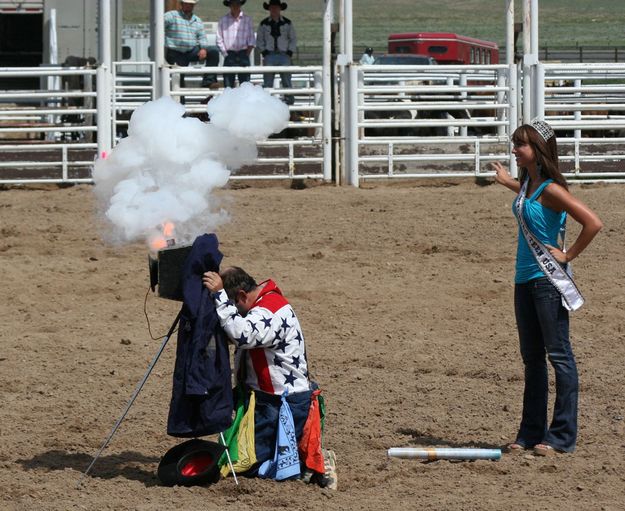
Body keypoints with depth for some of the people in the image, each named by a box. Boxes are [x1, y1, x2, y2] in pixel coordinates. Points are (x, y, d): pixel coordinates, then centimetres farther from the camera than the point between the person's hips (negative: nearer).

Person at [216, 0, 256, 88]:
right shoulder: (223, 20, 6)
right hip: (229, 54, 0)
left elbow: (251, 41, 7)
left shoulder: (247, 19, 8)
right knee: (228, 85, -2)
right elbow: (219, 40, 6)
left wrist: (247, 54, -3)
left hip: (243, 54, 0)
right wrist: (225, 54, -3)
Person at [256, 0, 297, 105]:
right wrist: (263, 52, -1)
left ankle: (289, 101, 2)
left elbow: (293, 39, 12)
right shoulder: (264, 24, 9)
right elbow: (259, 40, 12)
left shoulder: (287, 23, 9)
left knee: (287, 82, -2)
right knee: (267, 82, -3)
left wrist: (290, 52, 0)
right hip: (269, 55, 0)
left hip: (284, 55, 0)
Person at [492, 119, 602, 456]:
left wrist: (568, 255, -15)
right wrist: (507, 182, 39)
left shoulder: (551, 189, -17)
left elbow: (593, 223, -22)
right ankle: (531, 433, 19)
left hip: (547, 279, -9)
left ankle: (562, 436, 0)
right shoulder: (528, 184, 9)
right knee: (532, 357, 13)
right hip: (524, 277, 9)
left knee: (558, 355, -4)